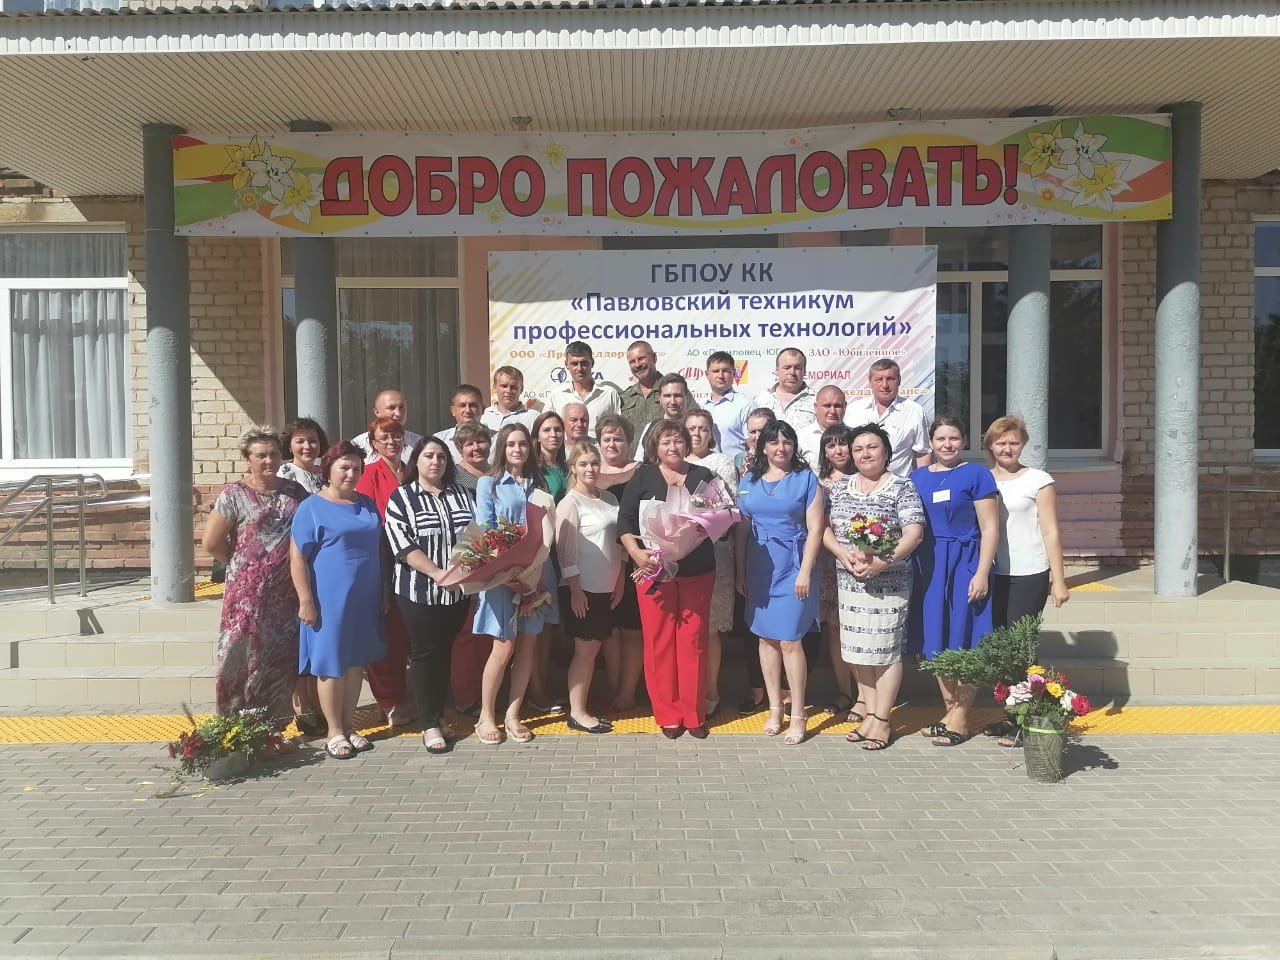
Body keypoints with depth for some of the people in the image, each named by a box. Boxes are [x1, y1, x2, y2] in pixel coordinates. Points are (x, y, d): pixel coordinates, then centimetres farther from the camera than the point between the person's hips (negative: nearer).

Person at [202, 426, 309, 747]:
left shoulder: (294, 491, 10)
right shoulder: (234, 494, -4)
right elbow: (211, 542, -6)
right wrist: (241, 564, 2)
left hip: (288, 592, 4)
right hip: (249, 593, -4)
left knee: (282, 658, 8)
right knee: (248, 656, 0)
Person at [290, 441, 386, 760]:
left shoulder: (368, 505, 10)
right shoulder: (312, 507, -7)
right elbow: (297, 558, -10)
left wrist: (382, 592, 15)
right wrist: (306, 600, -15)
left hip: (364, 599, 5)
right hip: (329, 599, -5)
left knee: (356, 662, 12)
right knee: (331, 664, 3)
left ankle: (349, 726, 24)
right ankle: (334, 731, 14)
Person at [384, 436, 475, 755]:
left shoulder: (461, 494, 9)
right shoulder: (401, 498, -3)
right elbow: (403, 546, -13)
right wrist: (438, 573, -22)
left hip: (459, 589, 4)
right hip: (419, 589, -4)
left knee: (445, 651, 12)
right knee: (425, 653, 3)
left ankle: (439, 714, 26)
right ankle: (429, 724, 12)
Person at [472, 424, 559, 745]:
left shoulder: (539, 486, 15)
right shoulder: (489, 484, 3)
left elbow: (547, 530, 12)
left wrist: (536, 564, -4)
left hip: (536, 573, 4)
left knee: (527, 644, 5)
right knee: (505, 646, -5)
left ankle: (513, 714, 15)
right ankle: (486, 716, 10)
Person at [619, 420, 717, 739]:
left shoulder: (703, 476, 12)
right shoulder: (643, 477, 6)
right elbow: (625, 519, 0)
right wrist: (636, 552, -16)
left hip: (697, 570, 1)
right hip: (654, 569, -1)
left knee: (693, 640, 3)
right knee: (659, 640, 0)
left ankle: (694, 714, 14)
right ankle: (667, 714, 12)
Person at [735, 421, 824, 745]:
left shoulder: (806, 478, -1)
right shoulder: (749, 481, 10)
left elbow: (815, 528, -5)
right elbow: (742, 528, 12)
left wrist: (805, 572, -11)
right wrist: (740, 572, 8)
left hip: (792, 567, -4)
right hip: (758, 569, 4)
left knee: (789, 641, -6)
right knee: (766, 637, 8)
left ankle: (798, 715, 3)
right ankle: (774, 708, 19)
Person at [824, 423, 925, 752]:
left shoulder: (902, 488, -3)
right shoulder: (839, 486, 10)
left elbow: (914, 534, -10)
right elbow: (823, 528, 6)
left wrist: (882, 561, -21)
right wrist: (844, 554, -12)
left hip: (888, 584, -4)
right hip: (848, 582, 4)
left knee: (885, 650, 0)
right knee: (858, 649, 8)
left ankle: (882, 720, 10)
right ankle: (870, 712, 21)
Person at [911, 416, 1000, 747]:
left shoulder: (976, 475, -3)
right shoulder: (917, 477, 11)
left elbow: (990, 527, -6)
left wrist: (982, 573, -13)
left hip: (964, 565, -5)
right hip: (928, 566, 5)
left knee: (963, 643, -1)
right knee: (937, 642, 9)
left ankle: (960, 719, 10)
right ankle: (950, 711, 22)